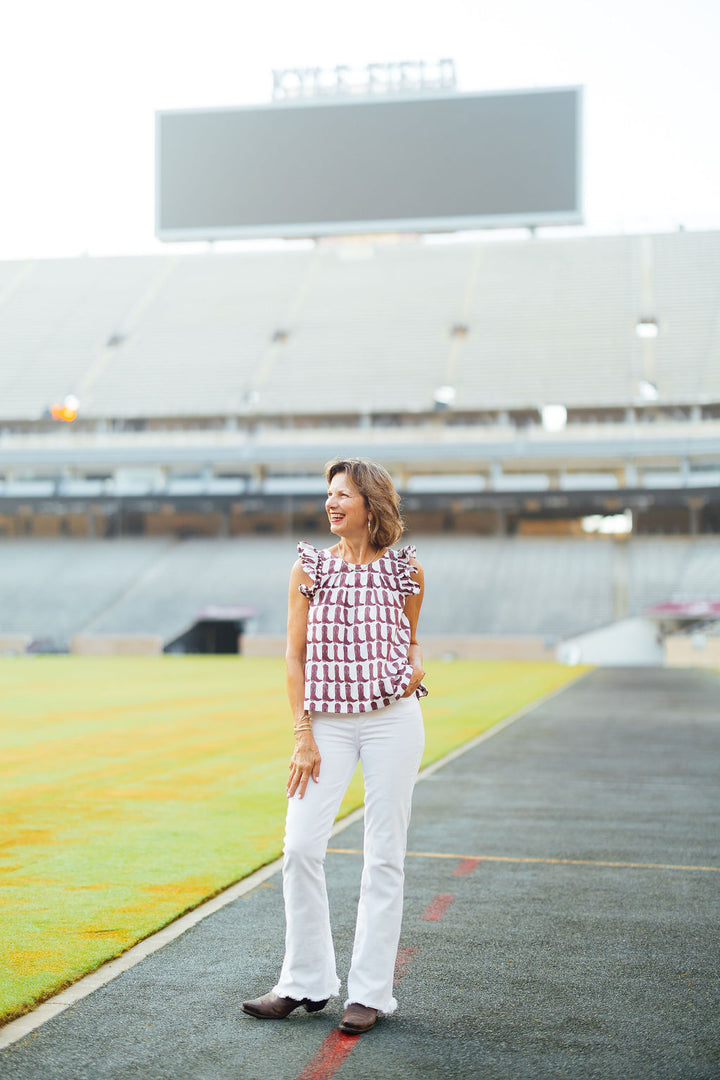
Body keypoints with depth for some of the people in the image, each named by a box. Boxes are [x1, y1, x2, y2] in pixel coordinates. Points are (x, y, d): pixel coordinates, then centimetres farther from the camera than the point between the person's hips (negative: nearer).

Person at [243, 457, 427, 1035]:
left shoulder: (406, 569, 3)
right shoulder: (310, 567, 3)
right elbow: (296, 655, 2)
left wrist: (416, 667, -5)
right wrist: (302, 734, -4)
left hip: (393, 718, 0)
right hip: (329, 722, 1)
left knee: (384, 854, 2)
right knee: (301, 847, -5)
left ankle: (370, 991, 12)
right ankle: (306, 981, 12)